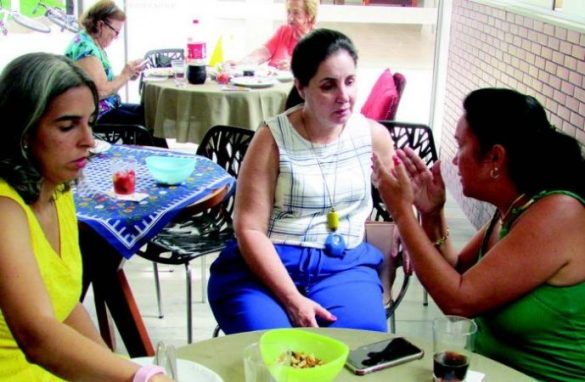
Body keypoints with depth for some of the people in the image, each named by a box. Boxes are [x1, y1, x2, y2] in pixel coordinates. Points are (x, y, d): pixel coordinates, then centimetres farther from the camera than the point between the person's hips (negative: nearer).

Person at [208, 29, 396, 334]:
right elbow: (249, 229, -10)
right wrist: (292, 299, -21)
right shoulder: (272, 138, -5)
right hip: (266, 265, -2)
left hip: (344, 265, 3)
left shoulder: (373, 135, 6)